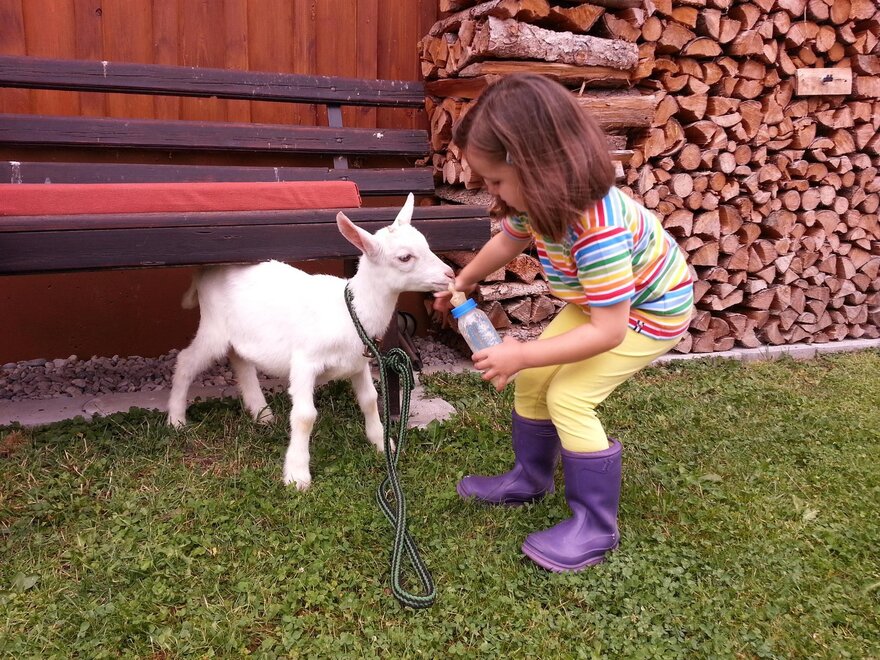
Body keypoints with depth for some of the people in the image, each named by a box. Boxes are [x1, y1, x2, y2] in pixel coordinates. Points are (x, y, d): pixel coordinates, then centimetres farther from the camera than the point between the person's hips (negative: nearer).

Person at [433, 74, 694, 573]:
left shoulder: (598, 230, -41)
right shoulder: (539, 199, -15)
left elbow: (607, 332, -38)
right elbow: (509, 240, 8)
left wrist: (522, 355, -35)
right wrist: (462, 283, 16)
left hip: (652, 311, -8)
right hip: (600, 300, 8)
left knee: (569, 397, -16)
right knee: (532, 379, 5)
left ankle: (596, 527, 1)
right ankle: (531, 478, 27)